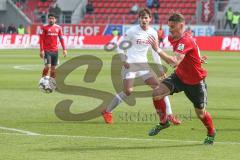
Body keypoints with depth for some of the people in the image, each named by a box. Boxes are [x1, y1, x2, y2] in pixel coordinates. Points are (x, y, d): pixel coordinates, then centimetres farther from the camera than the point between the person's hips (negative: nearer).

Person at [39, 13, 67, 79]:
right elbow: (41, 39, -6)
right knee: (48, 66, -15)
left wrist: (64, 49, 5)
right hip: (47, 51, -4)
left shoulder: (58, 28, 8)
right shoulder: (44, 27, -3)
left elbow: (61, 39, 12)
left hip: (55, 51, 4)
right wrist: (41, 50, -13)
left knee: (53, 68, 6)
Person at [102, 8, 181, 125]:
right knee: (128, 91, -16)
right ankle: (107, 111, 1)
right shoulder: (132, 31, -8)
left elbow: (155, 52, 16)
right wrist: (124, 60, -14)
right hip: (130, 64, -5)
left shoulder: (153, 33, 6)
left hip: (143, 65, 5)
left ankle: (169, 116, 0)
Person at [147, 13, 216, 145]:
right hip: (179, 77, 7)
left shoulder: (186, 41, -31)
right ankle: (163, 122, 6)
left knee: (200, 113, 6)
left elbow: (174, 62, -44)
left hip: (195, 82, -7)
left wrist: (158, 50, -44)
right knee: (157, 92, -15)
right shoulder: (173, 38, -3)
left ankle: (211, 133, 37)